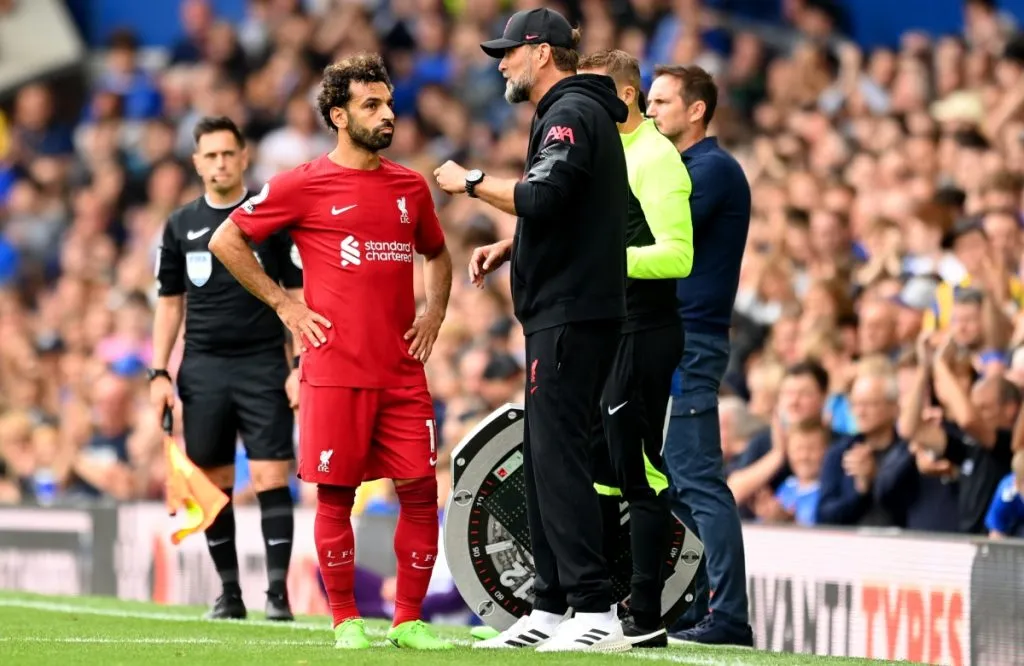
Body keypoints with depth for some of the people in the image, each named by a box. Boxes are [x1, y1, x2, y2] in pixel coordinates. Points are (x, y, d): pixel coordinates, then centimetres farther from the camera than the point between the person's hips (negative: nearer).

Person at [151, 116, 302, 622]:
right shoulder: (181, 225, 10)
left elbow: (298, 294, 1)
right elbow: (170, 302, 15)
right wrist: (159, 372, 7)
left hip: (263, 366, -3)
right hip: (203, 369, 3)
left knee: (270, 479, -10)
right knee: (213, 484, 5)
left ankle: (278, 593, -11)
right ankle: (229, 593, 13)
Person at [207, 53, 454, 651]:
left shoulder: (411, 186, 12)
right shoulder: (305, 185, -2)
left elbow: (436, 253, 30)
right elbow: (227, 240, 3)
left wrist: (435, 311, 13)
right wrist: (282, 303, -1)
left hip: (403, 371, 4)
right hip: (336, 371, -4)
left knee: (420, 490, 0)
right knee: (335, 495, -1)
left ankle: (409, 619, 9)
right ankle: (346, 620, 8)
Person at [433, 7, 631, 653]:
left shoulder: (571, 113, -12)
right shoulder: (574, 111, 21)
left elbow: (541, 197, -26)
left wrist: (471, 182, -13)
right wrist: (508, 247, 15)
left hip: (572, 314, -11)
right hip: (564, 313, 11)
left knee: (559, 454, -13)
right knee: (545, 454, 12)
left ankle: (598, 612, -16)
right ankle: (550, 610, 15)